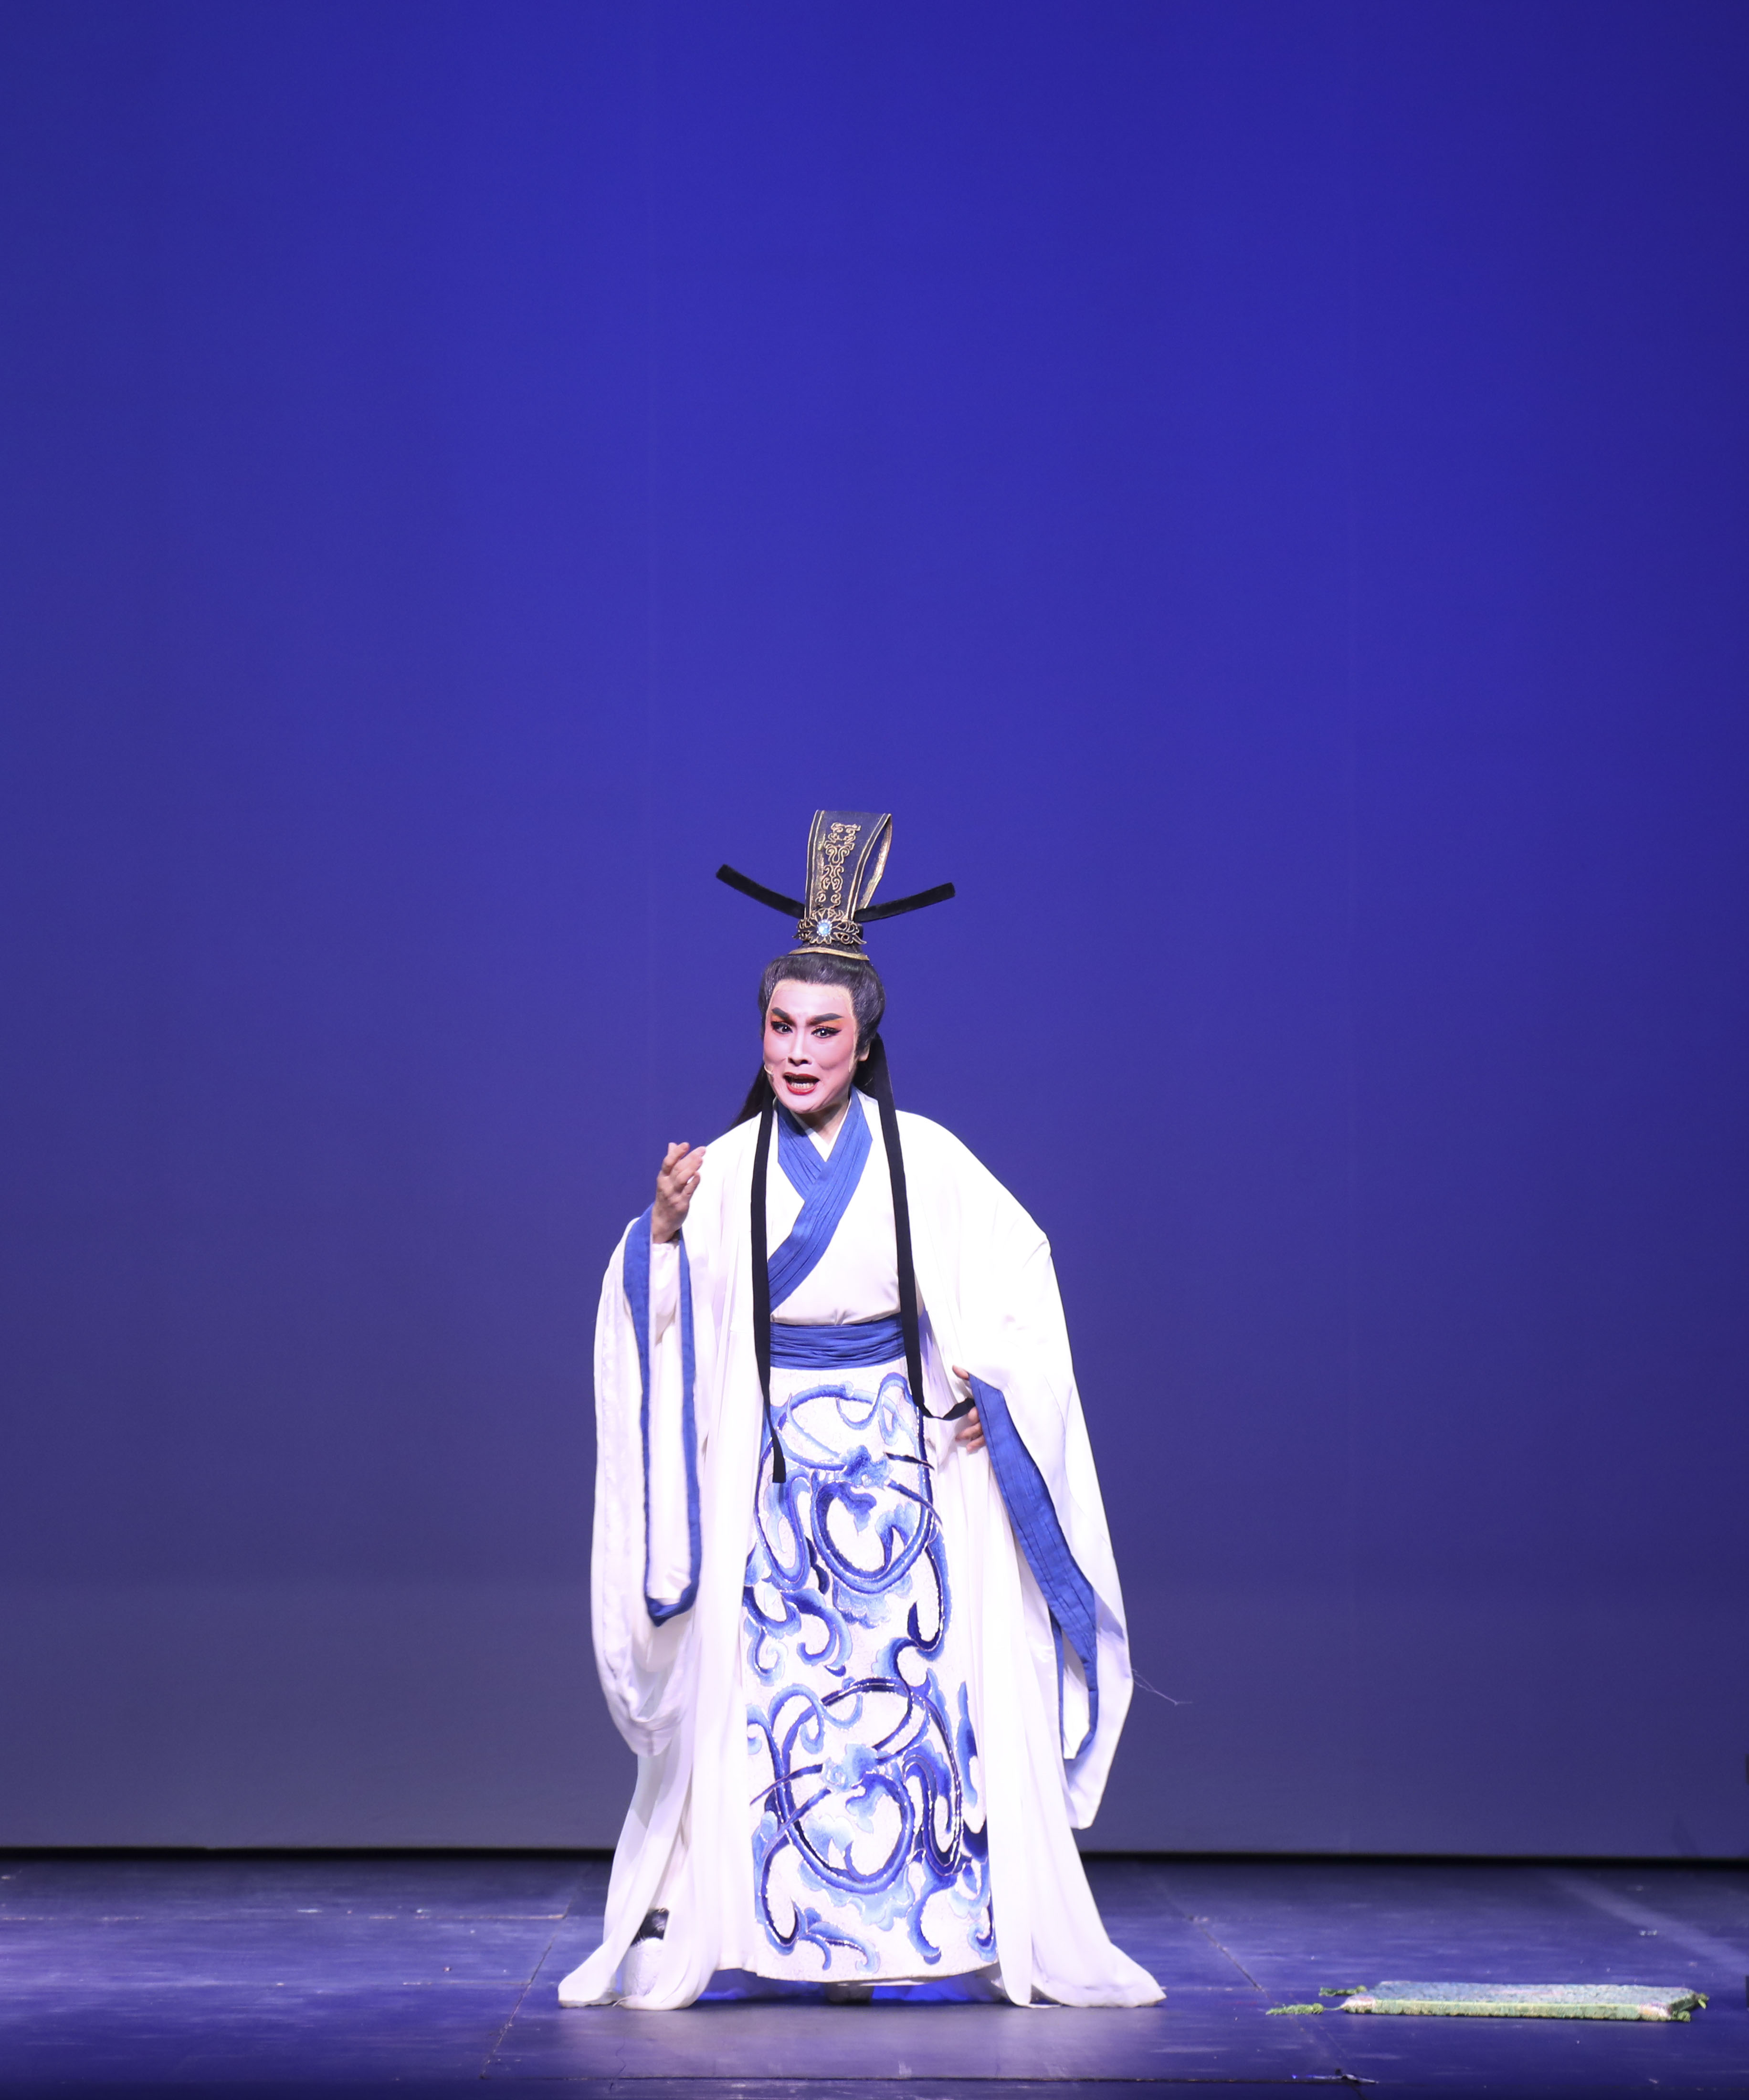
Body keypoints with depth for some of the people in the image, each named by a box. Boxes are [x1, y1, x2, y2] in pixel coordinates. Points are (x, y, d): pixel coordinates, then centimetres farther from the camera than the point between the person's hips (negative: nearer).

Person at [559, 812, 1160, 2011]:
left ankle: (933, 1932, 5)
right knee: (764, 1692, -1)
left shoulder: (921, 1157, -1)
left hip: (902, 1457, 0)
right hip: (767, 1466, 0)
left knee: (920, 1680, -1)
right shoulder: (725, 1169, -1)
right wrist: (664, 1231, -22)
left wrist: (995, 1382, -3)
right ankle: (725, 1931, 5)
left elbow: (1017, 1263, 7)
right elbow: (671, 1328, -6)